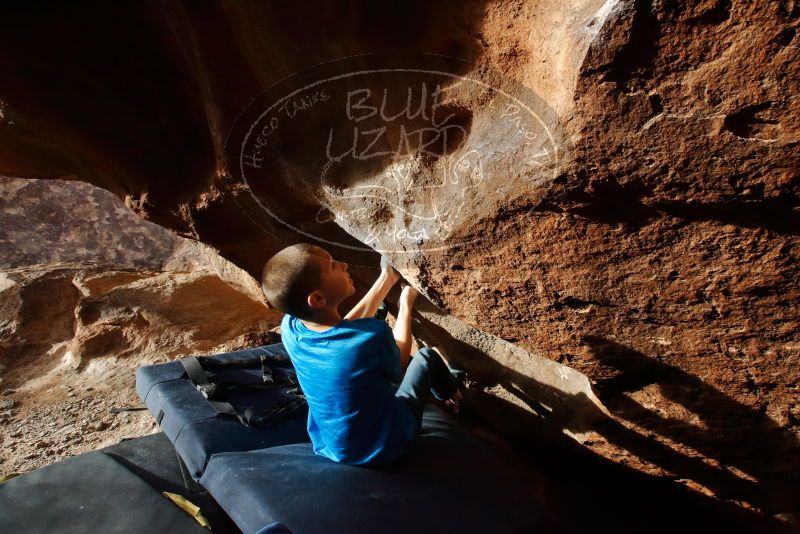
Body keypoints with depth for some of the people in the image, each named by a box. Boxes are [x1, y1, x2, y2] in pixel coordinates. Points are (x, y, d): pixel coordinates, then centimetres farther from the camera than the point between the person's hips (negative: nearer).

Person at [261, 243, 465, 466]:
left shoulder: (289, 328, -18)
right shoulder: (372, 335, -34)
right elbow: (399, 362, -9)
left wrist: (386, 280, 6)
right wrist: (406, 304, 3)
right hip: (388, 448, -4)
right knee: (427, 355, 13)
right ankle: (451, 393, 46)